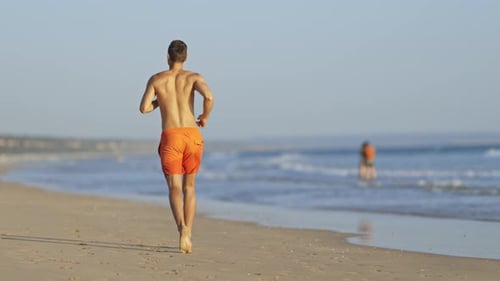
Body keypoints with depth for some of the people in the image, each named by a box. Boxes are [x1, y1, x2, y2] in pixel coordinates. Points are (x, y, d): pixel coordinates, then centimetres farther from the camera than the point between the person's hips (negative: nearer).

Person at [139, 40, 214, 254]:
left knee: (175, 188, -6)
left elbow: (144, 108, 0)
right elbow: (209, 97, -14)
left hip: (170, 137, -1)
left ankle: (182, 228, -35)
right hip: (192, 136, 1)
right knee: (189, 187, 17)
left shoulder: (156, 79, 8)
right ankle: (187, 234, 7)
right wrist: (205, 117, 6)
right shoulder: (193, 77, 6)